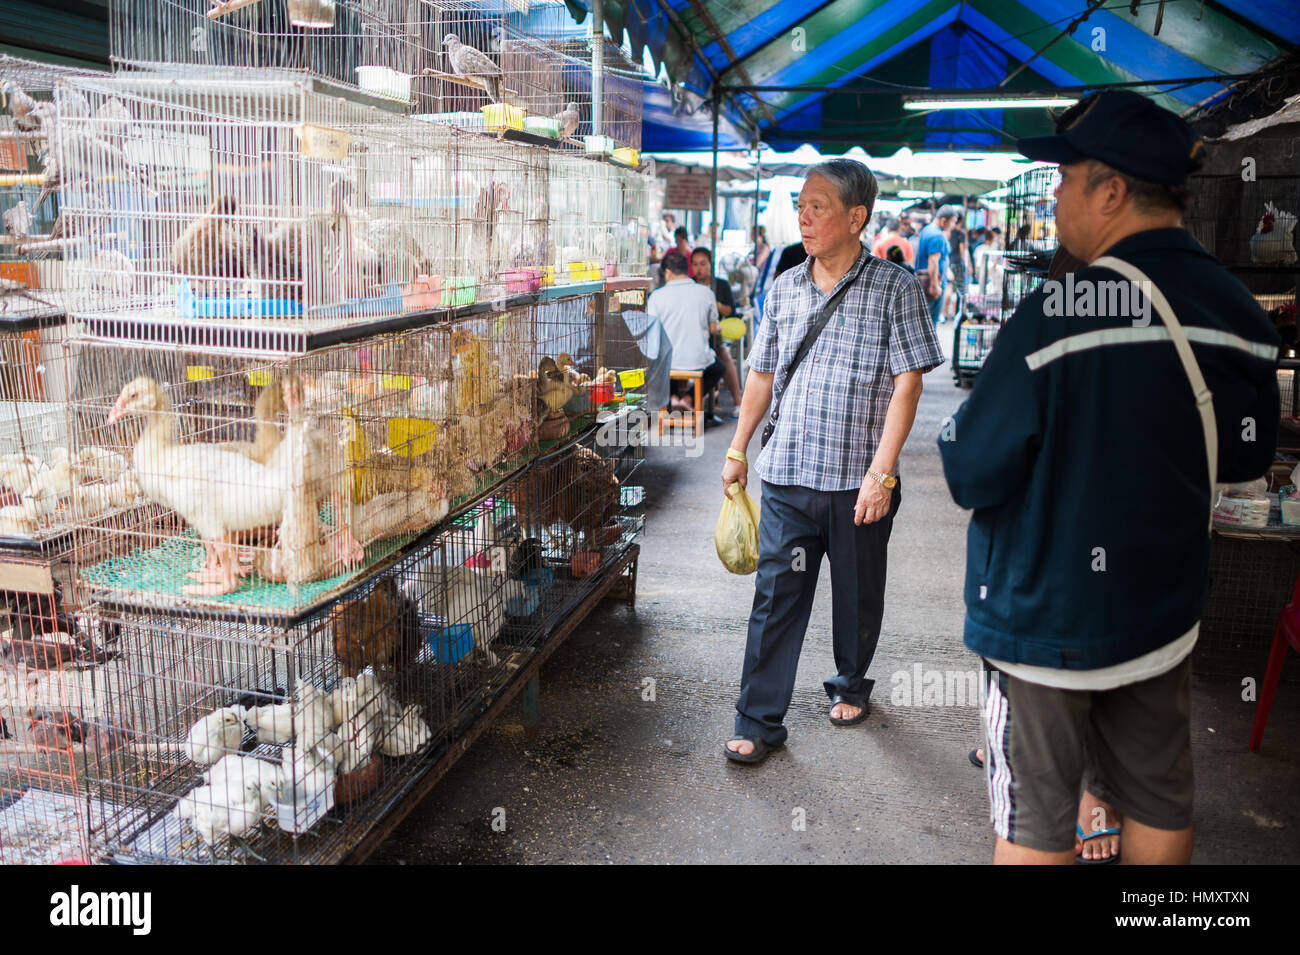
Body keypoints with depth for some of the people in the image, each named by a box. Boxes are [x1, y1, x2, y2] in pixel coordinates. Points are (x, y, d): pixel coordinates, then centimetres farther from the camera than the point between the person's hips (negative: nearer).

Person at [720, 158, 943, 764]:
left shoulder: (896, 289, -5)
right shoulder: (784, 289, 8)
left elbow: (907, 383, -9)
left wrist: (880, 473, -15)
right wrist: (737, 450, 16)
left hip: (859, 480, -2)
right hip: (787, 473, 3)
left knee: (857, 595, 14)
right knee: (775, 597, 1)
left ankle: (851, 685, 39)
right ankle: (760, 722, 10)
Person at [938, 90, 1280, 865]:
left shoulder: (1055, 318, -24)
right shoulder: (1242, 313, -2)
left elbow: (971, 479, -19)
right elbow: (1248, 457, 11)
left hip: (1047, 619, -6)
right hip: (1166, 615, 7)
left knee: (1036, 823, 10)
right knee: (1159, 804, 22)